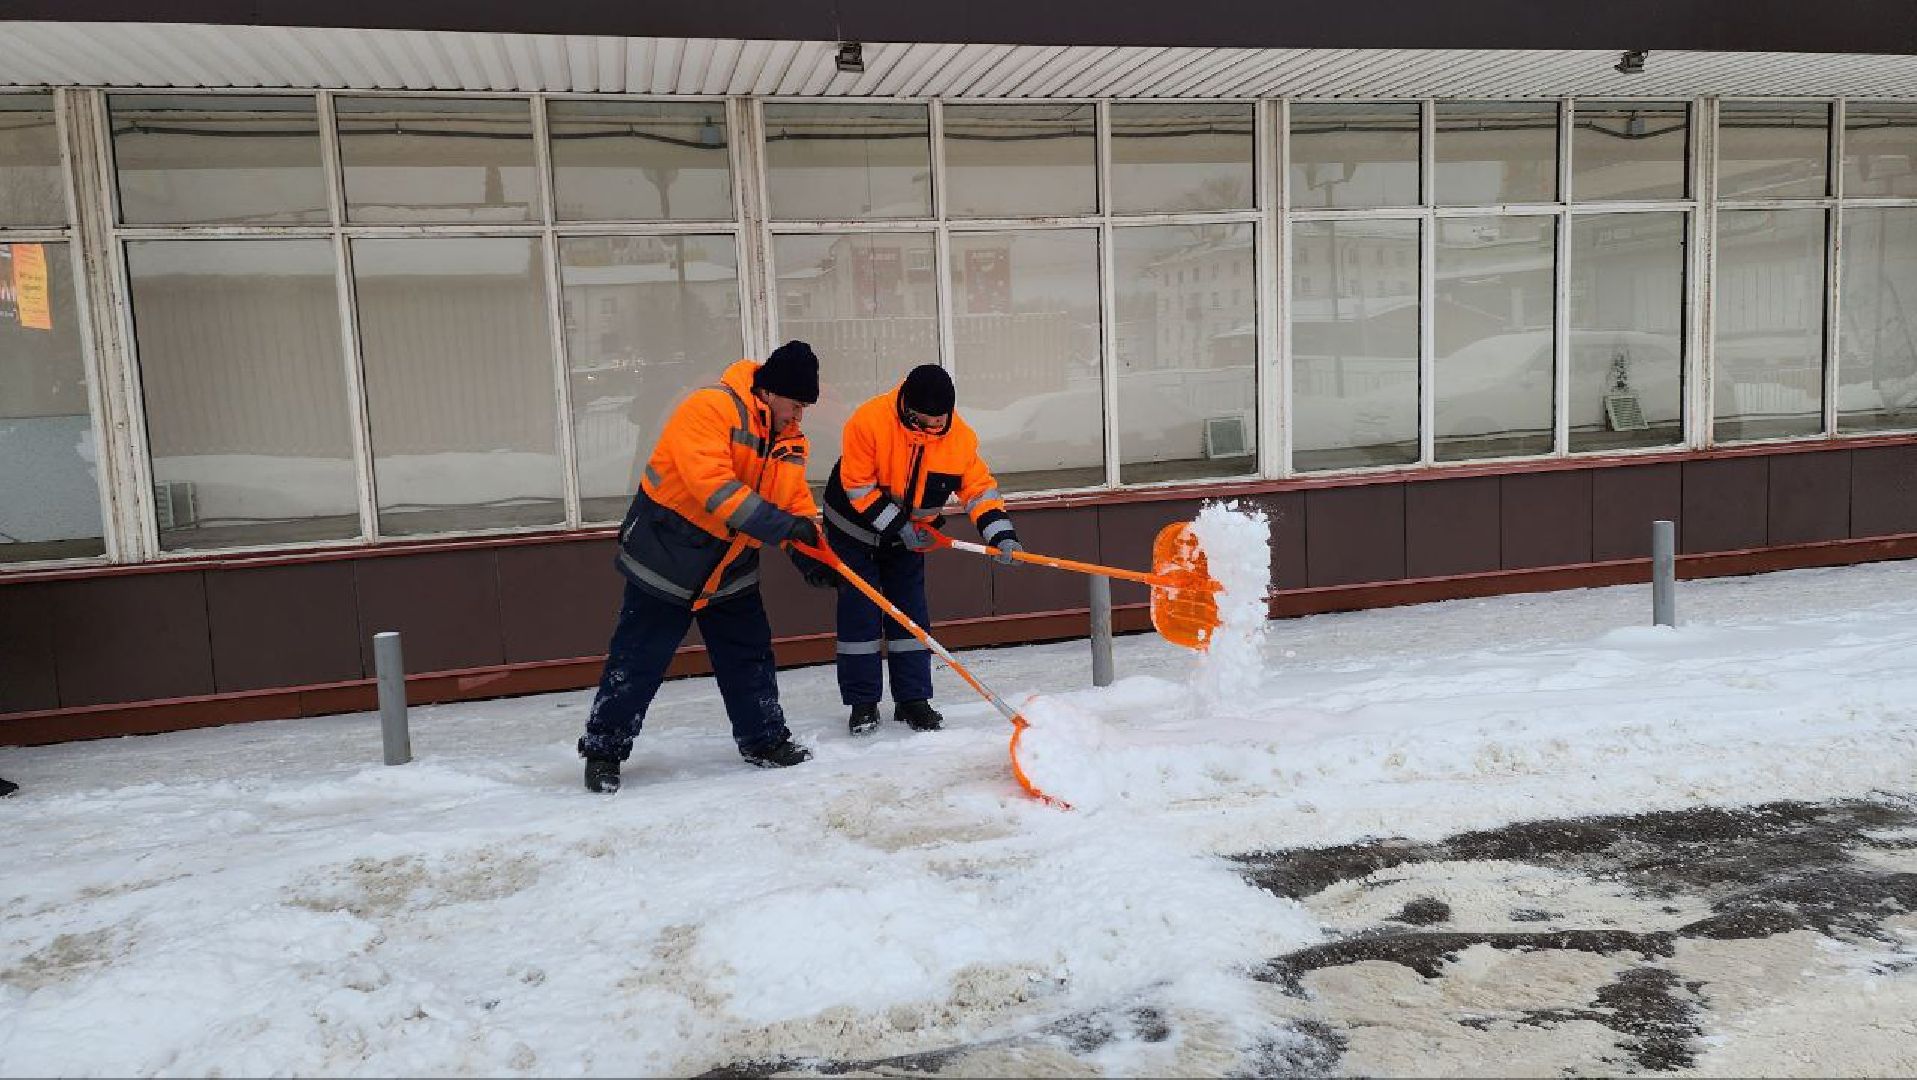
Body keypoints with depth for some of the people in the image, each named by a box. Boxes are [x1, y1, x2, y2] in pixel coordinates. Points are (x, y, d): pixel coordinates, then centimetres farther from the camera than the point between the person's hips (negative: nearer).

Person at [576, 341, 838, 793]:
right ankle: (603, 749, 15)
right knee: (637, 662, 0)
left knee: (751, 657, 12)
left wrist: (811, 557, -11)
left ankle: (764, 739, 27)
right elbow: (712, 485, -33)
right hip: (667, 557, -7)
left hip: (731, 568, 7)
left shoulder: (790, 438, 3)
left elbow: (796, 501, 6)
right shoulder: (710, 409, -23)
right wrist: (781, 524, -35)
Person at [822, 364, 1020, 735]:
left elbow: (979, 485, -9)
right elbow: (857, 486, -24)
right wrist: (897, 527, -24)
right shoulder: (870, 421, -29)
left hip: (908, 535, 4)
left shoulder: (959, 436, -17)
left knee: (910, 612, 4)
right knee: (860, 612, -4)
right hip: (855, 527, -3)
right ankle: (862, 702, 6)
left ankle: (913, 699, 12)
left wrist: (1001, 532, -22)